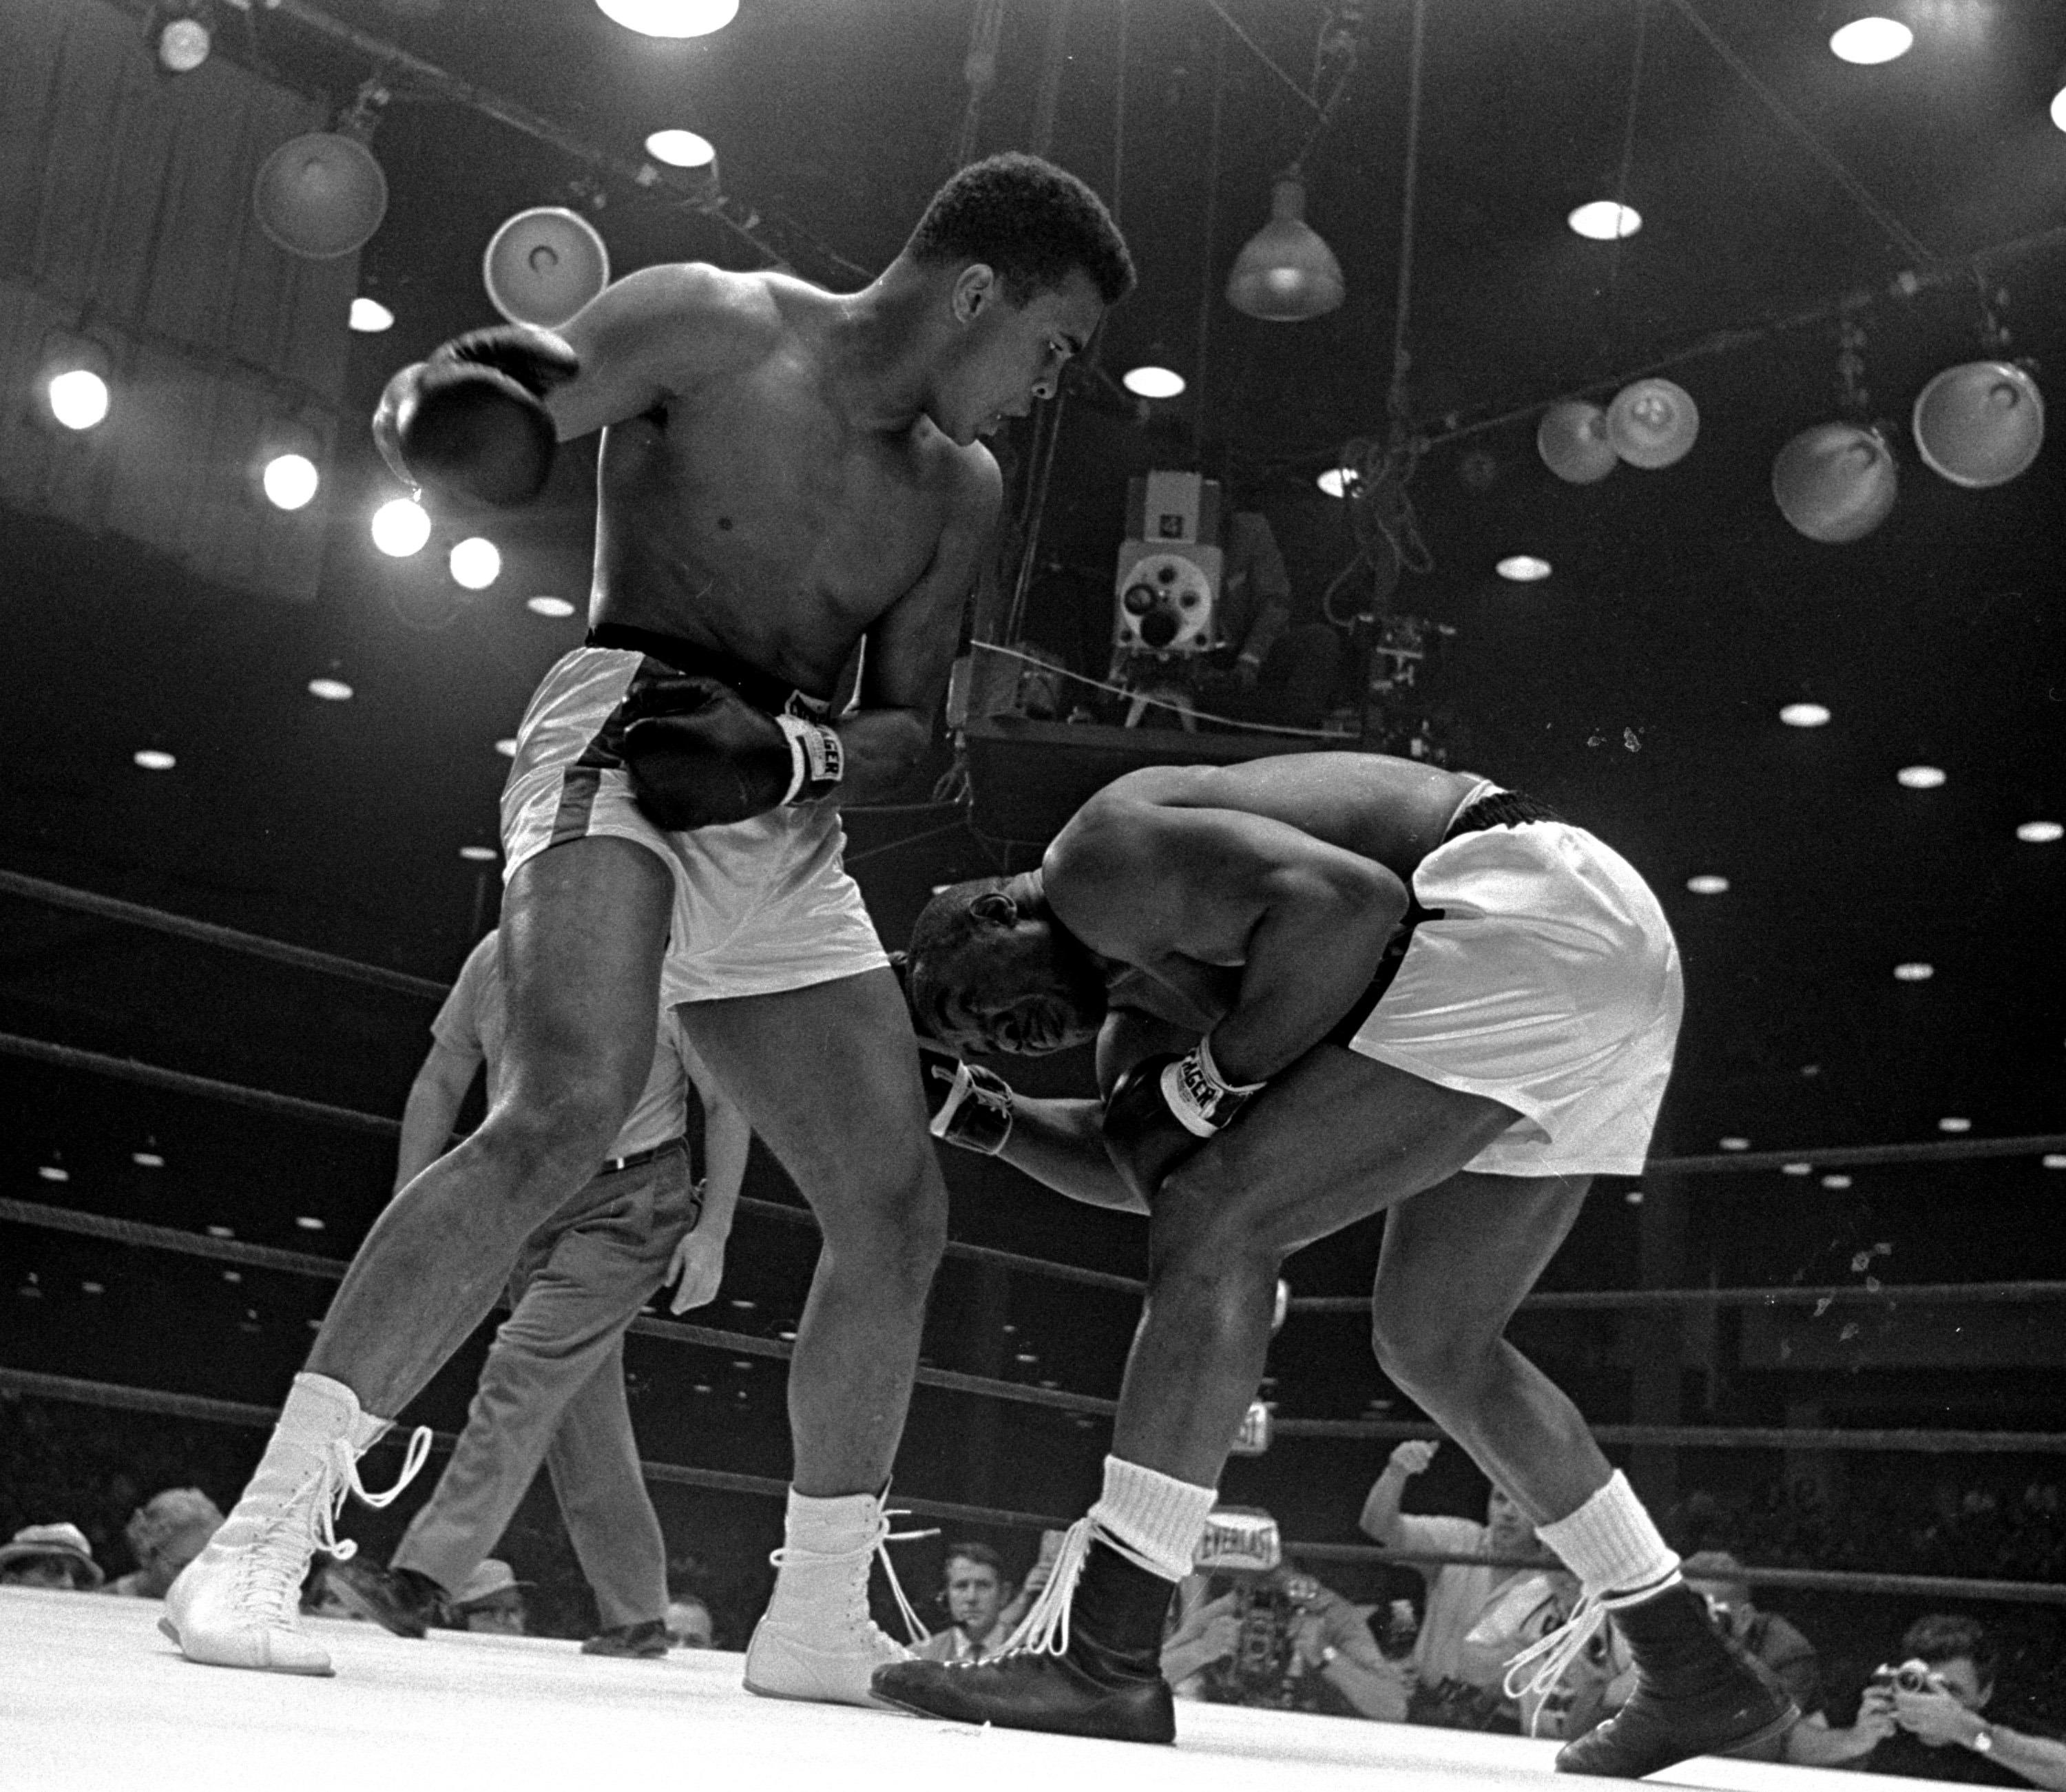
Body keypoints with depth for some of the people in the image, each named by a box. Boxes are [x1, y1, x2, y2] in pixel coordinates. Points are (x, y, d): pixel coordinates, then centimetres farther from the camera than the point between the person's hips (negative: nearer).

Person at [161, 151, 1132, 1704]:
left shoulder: (960, 489, 13)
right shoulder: (713, 324, -5)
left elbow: (909, 731, 10)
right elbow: (415, 415, -9)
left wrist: (793, 748, -13)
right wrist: (455, 405, -34)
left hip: (788, 834, 7)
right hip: (618, 744, -7)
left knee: (899, 1214, 2)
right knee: (565, 1118, -32)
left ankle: (817, 1619, 16)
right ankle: (260, 1546, -26)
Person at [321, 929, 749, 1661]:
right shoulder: (496, 957, -1)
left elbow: (725, 1103, -5)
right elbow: (438, 1085, 9)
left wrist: (713, 1231, -11)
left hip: (630, 1207, -6)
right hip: (528, 1203, 6)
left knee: (523, 1377, -19)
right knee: (581, 1415, 7)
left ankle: (422, 1581, -19)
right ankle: (637, 1616, 17)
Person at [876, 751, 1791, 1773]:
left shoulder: (1098, 858, -8)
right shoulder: (1137, 1003, 23)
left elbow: (1351, 900, -20)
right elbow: (1137, 1167, 24)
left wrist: (1209, 1079, -11)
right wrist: (981, 1116, 14)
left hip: (1524, 920, -11)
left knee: (1217, 1229, -12)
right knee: (1431, 1345, 18)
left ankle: (1103, 1657, -12)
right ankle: (1696, 1679, 26)